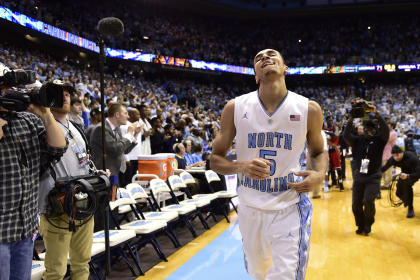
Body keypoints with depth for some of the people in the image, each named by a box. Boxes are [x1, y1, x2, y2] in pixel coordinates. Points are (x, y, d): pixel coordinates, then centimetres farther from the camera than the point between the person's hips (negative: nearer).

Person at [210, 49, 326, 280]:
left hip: (290, 209, -1)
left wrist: (319, 174, -12)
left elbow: (317, 152, 10)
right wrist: (241, 166, -22)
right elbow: (215, 159, -1)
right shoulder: (235, 108, -7)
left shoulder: (309, 109, -7)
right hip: (250, 208, 2)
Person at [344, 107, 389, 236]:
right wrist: (351, 119, -24)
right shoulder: (358, 140, 3)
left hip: (373, 178, -3)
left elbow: (386, 130, -18)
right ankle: (361, 226, 27)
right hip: (358, 178, 3)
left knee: (368, 201, -18)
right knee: (356, 204, 3)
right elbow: (346, 135, -12)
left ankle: (368, 225, 7)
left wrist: (376, 114, -29)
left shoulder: (379, 140, -1)